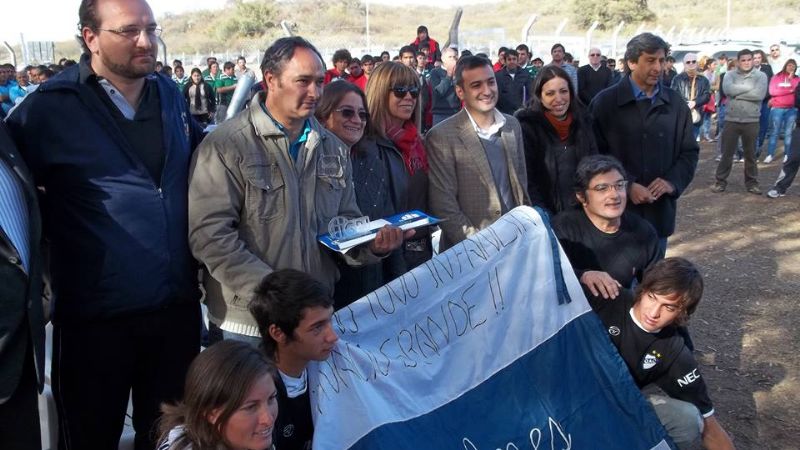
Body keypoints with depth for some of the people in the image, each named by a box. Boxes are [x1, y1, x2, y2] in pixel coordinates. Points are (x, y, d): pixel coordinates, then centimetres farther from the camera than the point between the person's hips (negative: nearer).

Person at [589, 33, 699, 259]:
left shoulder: (675, 103, 7)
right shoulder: (605, 102, -4)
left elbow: (689, 151, 12)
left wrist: (673, 182, -6)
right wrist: (626, 187, -16)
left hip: (659, 210, 4)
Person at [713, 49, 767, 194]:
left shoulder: (761, 76, 1)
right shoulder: (730, 75, 3)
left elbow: (759, 95, -15)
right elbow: (728, 89, -17)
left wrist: (737, 93, -11)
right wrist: (750, 87, -12)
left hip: (751, 121, 0)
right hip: (731, 120, 0)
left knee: (750, 154, 10)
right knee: (727, 153, 6)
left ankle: (752, 182, 21)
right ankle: (720, 181, 15)